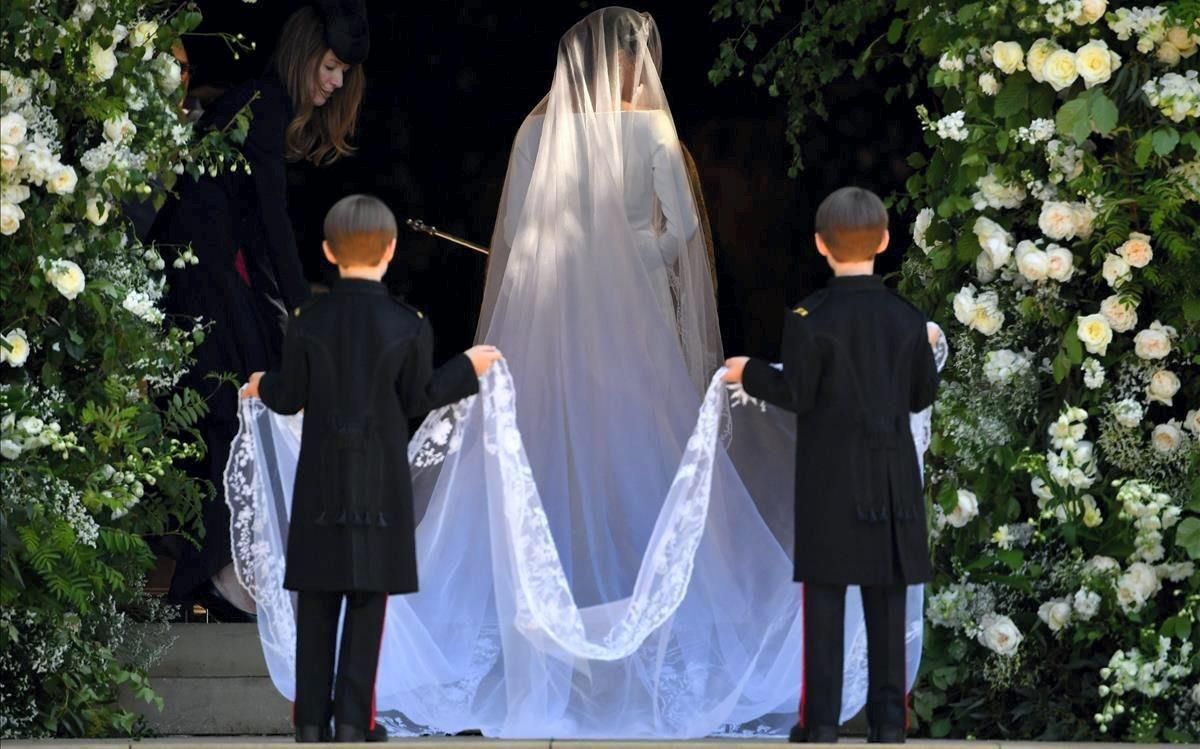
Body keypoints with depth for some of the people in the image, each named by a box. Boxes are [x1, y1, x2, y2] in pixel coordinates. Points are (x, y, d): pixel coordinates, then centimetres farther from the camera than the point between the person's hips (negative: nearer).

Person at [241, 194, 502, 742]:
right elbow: (417, 400, 1)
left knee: (317, 605, 6)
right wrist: (467, 369, 16)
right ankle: (352, 720, -2)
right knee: (368, 602, 3)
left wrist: (263, 387, 25)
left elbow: (291, 398, 2)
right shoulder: (409, 326, -6)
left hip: (321, 480, 1)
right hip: (382, 481, -1)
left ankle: (311, 719, 4)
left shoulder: (308, 321, -4)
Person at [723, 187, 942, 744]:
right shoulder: (907, 319, 1)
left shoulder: (810, 318, -10)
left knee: (825, 593, 0)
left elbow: (796, 394, -9)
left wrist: (750, 373, 7)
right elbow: (921, 396, 8)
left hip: (829, 474, -3)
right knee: (886, 597, 5)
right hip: (891, 475, 3)